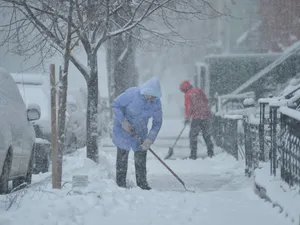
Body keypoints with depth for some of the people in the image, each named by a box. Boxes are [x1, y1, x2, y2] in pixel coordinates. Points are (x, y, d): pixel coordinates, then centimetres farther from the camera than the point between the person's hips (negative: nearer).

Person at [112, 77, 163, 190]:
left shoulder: (156, 103, -14)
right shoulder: (132, 93, -26)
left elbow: (157, 122, -7)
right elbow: (115, 105, -17)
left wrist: (150, 139, -17)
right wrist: (123, 121, -24)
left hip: (140, 131, 3)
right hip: (123, 128, -3)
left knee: (141, 156, 3)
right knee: (122, 154, 4)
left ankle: (142, 183, 12)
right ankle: (120, 182, 16)